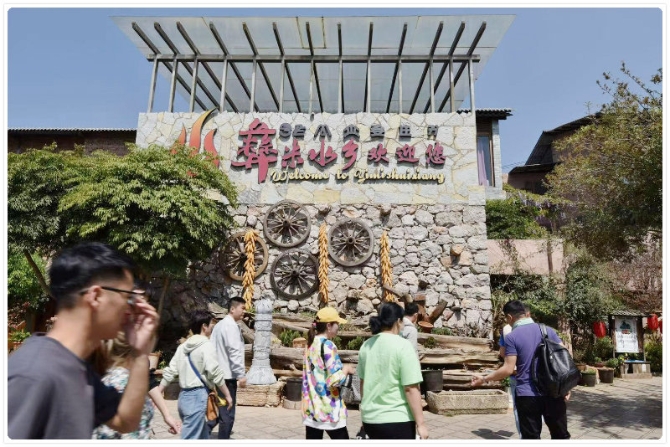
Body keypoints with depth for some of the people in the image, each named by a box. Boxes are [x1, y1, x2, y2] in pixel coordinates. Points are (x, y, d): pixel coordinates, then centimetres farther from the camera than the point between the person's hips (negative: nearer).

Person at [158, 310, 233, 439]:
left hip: (184, 396, 8)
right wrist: (227, 395, -6)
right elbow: (215, 373, -14)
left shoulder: (183, 346, 10)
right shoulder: (206, 345, -11)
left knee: (203, 436, 21)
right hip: (197, 397, -8)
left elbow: (170, 372, 10)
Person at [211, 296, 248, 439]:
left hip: (217, 374, 10)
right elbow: (234, 352, -21)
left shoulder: (219, 325, 15)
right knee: (227, 414, -2)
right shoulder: (231, 325, -15)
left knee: (219, 411, 21)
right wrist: (241, 375, -19)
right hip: (227, 375, -10)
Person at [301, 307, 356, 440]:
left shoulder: (311, 344, 8)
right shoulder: (328, 345, -16)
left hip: (311, 408, 8)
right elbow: (335, 380, -20)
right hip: (329, 410, -8)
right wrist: (346, 369, -2)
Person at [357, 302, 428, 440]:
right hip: (397, 420, -6)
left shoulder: (366, 345, 4)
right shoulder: (402, 346, -15)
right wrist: (420, 423, -12)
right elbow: (411, 389, -18)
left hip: (370, 418, 6)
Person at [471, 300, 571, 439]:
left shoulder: (511, 337, -9)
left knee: (531, 437, 7)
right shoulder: (548, 330, 5)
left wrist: (484, 379, -3)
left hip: (527, 395, -4)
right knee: (561, 434, 18)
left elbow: (508, 369, -13)